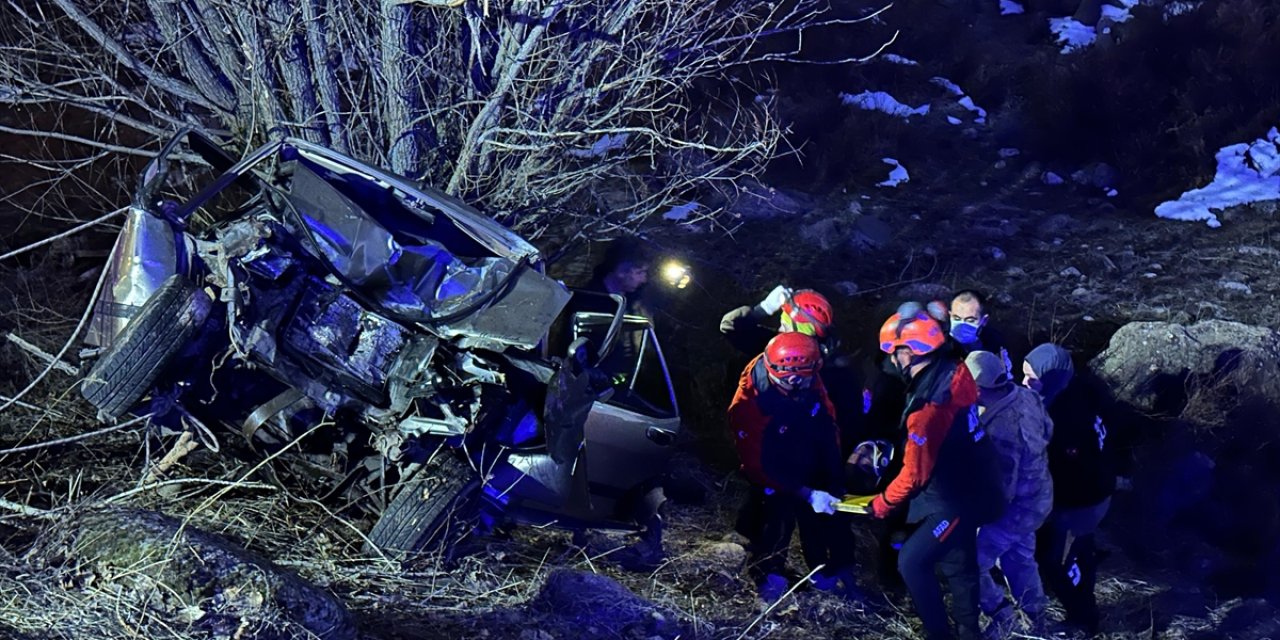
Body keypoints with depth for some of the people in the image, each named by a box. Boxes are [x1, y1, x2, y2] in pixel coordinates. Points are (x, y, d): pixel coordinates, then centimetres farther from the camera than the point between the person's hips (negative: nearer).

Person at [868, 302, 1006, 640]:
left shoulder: (928, 407, -31)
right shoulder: (955, 370, -8)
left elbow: (915, 474, -20)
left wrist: (883, 503, -4)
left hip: (956, 501, -9)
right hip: (973, 488, 9)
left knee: (912, 562, 0)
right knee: (958, 565, 22)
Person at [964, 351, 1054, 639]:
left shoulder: (1000, 431, -37)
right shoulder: (1026, 396, -11)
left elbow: (1002, 488, -28)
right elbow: (1047, 430, 8)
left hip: (1018, 507, -9)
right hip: (1040, 495, 9)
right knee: (1019, 556, 27)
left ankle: (1001, 614, 16)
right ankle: (1037, 613, 42)